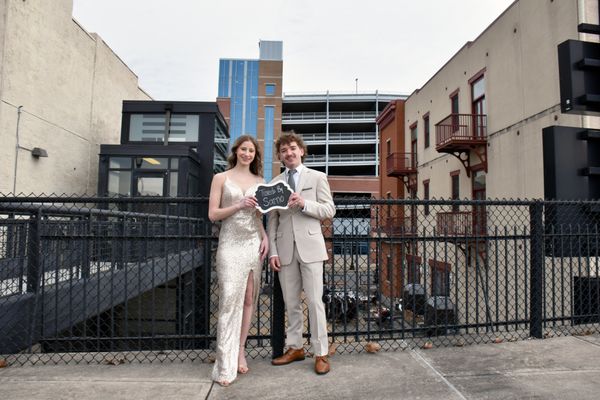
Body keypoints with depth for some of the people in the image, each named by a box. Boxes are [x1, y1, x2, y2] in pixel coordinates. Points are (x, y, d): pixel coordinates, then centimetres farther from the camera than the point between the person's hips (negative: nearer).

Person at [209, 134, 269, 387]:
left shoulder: (259, 181, 12)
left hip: (254, 243, 4)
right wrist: (239, 205, -14)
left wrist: (265, 237, -1)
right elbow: (213, 214, -2)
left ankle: (240, 351, 20)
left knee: (249, 299, 7)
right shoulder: (221, 178, 4)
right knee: (230, 300, -7)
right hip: (231, 244, -3)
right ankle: (225, 365, 0)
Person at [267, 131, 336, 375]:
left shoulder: (317, 177, 5)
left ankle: (321, 353, 10)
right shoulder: (275, 183, 12)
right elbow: (272, 220, 9)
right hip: (285, 250, 3)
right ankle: (295, 348, 24)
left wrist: (304, 203, -16)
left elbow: (329, 210, -1)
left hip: (310, 247, -3)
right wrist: (272, 251, 1)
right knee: (291, 303, 10)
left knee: (315, 301, -1)